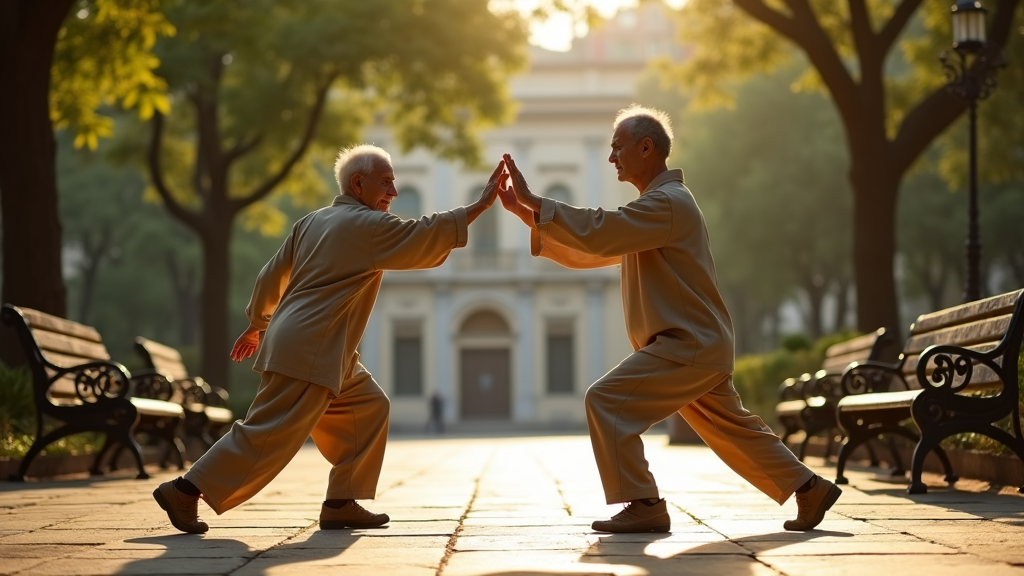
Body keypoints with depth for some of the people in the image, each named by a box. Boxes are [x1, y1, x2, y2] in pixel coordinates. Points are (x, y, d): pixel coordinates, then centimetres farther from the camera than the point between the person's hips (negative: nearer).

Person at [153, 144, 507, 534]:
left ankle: (340, 504, 11)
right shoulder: (367, 226, -9)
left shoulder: (311, 222, 16)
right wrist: (481, 205, -9)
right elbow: (425, 236, -13)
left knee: (369, 407, 14)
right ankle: (185, 491, -8)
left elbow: (272, 277, 19)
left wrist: (258, 324, 29)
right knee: (270, 435, -10)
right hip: (308, 352, -10)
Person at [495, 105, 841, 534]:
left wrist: (533, 202, -21)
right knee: (731, 429, 18)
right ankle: (810, 488, 27)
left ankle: (644, 506, -14)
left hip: (689, 345, -10)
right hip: (699, 346, 10)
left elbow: (597, 232, -26)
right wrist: (528, 213, 5)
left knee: (606, 401, -16)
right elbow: (584, 252, 15)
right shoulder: (654, 206, 20)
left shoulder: (667, 202, -13)